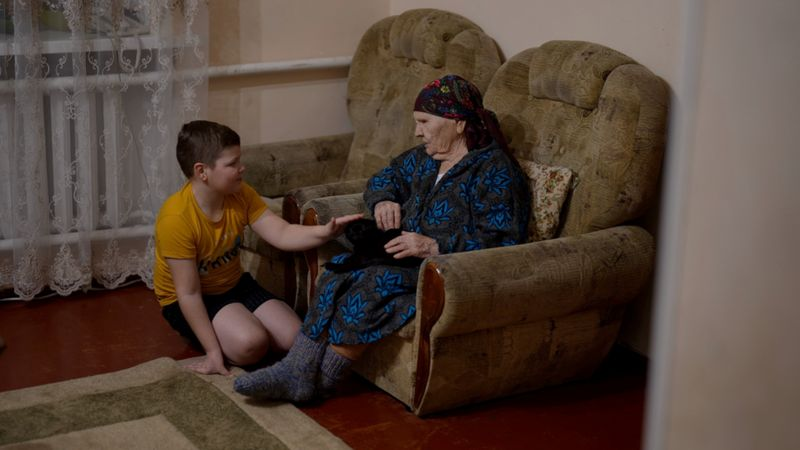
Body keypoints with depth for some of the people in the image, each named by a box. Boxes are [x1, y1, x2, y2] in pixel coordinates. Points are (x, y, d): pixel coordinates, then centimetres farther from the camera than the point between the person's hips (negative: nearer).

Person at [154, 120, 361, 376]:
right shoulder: (176, 218, -29)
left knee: (295, 337, -8)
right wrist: (213, 350, -25)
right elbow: (189, 293, -26)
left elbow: (282, 235, -14)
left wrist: (324, 233, -34)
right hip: (188, 301, -6)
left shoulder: (240, 195, -11)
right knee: (251, 343, -29)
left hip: (234, 285, 6)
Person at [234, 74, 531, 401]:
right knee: (342, 268, -21)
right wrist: (383, 201, 6)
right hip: (409, 255, 8)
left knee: (377, 280, -31)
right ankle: (297, 368, -27)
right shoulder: (426, 158, 17)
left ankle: (319, 381, -22)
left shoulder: (494, 170, -9)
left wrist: (434, 246, -25)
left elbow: (502, 240, -18)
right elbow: (386, 177, 31)